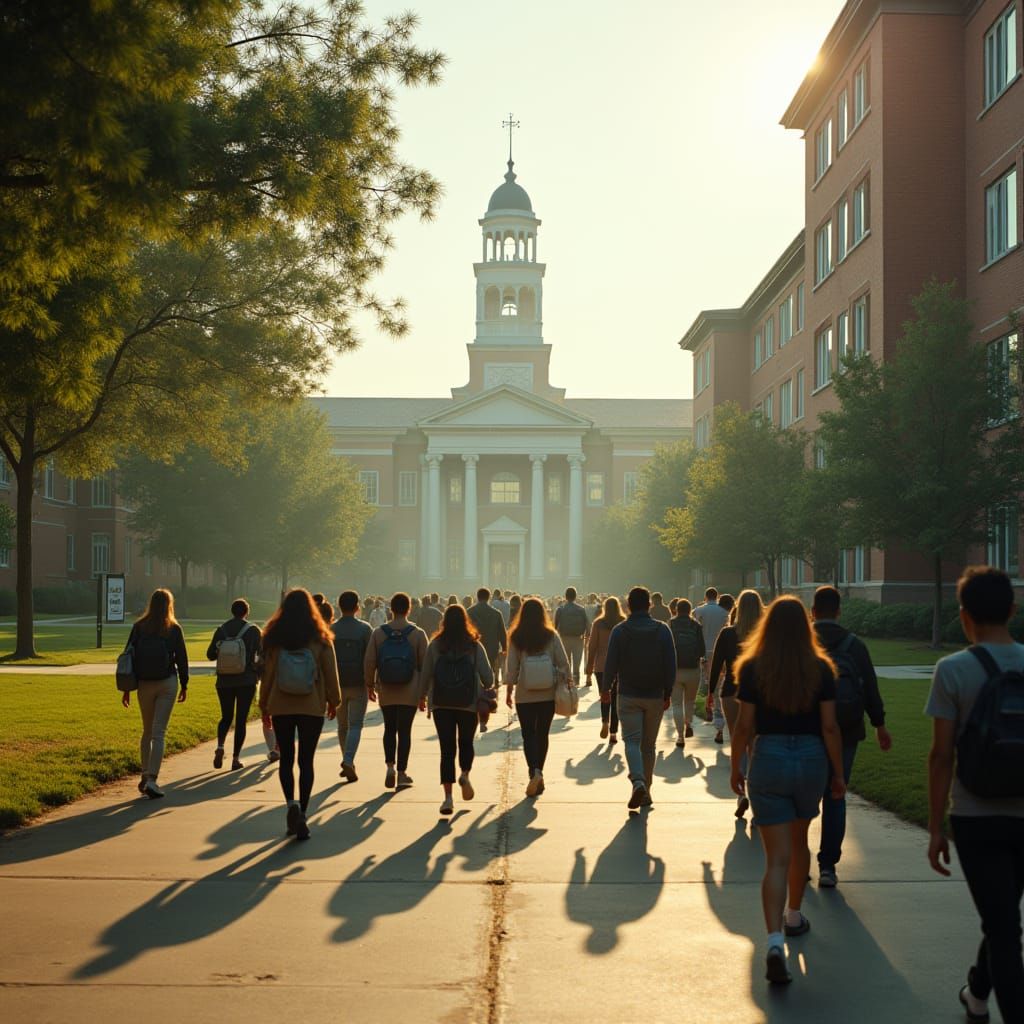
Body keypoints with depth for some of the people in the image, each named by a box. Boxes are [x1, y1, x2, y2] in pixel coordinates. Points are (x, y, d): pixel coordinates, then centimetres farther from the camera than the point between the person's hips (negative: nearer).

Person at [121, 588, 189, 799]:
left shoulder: (139, 627, 1)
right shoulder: (173, 629, -4)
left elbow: (129, 657, 2)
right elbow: (182, 658, -1)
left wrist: (126, 688, 7)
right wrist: (184, 684, 10)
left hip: (144, 684, 2)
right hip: (167, 683, -2)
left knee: (147, 731, 17)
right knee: (158, 733, -4)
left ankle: (145, 776, 21)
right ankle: (152, 780, -12)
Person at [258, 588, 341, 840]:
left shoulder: (273, 639, -4)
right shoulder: (320, 639, -5)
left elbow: (267, 674, 0)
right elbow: (331, 673, 0)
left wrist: (264, 704, 11)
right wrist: (334, 701, 13)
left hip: (281, 707, 0)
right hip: (312, 707, 0)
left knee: (286, 757, 12)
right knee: (306, 760, 6)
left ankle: (291, 803, -8)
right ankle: (301, 813, 3)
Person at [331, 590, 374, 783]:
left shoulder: (331, 630, 0)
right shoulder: (365, 629, -5)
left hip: (338, 685, 2)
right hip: (358, 684, -2)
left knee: (343, 726, 16)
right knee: (355, 725, -1)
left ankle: (347, 762, 24)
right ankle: (348, 762, -18)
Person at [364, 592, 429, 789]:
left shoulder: (379, 632, -2)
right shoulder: (417, 634, -4)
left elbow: (369, 662, -1)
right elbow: (424, 665, -2)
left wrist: (370, 685, 13)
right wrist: (424, 693, 6)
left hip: (386, 691, 1)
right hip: (410, 692, -1)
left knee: (389, 728, 15)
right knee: (404, 731, 4)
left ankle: (390, 766, 1)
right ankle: (402, 773, 6)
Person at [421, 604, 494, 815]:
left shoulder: (434, 645, -3)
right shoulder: (474, 646, -5)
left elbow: (426, 675, 2)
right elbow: (488, 677, -5)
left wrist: (423, 697, 17)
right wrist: (485, 694, 16)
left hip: (441, 704, 0)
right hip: (469, 703, 0)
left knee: (447, 748, 3)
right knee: (466, 743, 19)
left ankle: (448, 797, -3)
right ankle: (465, 774, -7)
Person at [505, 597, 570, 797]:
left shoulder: (516, 639, -6)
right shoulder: (551, 636, -4)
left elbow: (511, 668, -4)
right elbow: (563, 664, -3)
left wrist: (508, 691, 6)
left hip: (524, 696, -1)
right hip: (548, 695, 1)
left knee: (528, 735, 4)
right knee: (542, 735, 14)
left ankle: (535, 772, -17)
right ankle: (538, 775, 20)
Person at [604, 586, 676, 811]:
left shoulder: (620, 631, -6)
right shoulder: (662, 630, -2)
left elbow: (611, 664, -5)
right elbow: (670, 665, -1)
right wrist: (667, 693, 6)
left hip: (628, 696, -2)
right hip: (655, 696, 2)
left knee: (632, 740, -2)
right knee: (649, 744, 12)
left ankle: (638, 781, -25)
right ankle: (646, 791, 15)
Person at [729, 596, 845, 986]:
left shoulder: (753, 668, -6)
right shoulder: (821, 669, -3)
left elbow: (744, 726, -5)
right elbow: (829, 727, -4)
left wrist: (735, 769, 8)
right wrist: (838, 775, 5)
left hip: (768, 760, -2)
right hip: (811, 760, 2)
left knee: (777, 857, -3)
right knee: (799, 842, 25)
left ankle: (775, 940, -19)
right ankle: (794, 917, 41)